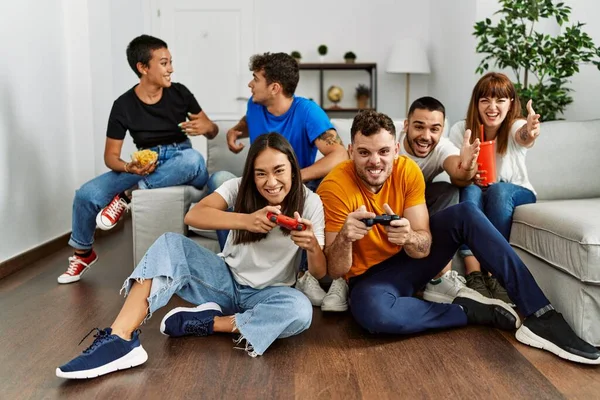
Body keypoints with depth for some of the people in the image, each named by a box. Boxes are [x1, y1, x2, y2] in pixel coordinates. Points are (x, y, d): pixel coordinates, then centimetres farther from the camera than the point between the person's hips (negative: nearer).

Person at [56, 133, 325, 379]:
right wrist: (246, 220, -45)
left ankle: (202, 322, -22)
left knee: (300, 311, -36)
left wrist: (313, 246, -36)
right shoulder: (239, 188, -10)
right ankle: (120, 339, -35)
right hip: (226, 280, 1)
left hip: (266, 294, -1)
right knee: (170, 244, -23)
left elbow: (319, 272, -12)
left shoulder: (310, 203, -12)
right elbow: (193, 216, -28)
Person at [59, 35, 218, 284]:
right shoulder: (124, 105, -4)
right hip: (145, 165, 1)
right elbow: (110, 156, -2)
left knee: (193, 158, -39)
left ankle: (128, 195, -22)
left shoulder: (179, 93, -2)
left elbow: (212, 130, 6)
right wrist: (130, 168, -26)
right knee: (86, 194, -20)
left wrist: (206, 127, -20)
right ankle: (83, 253, 10)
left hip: (182, 164, 0)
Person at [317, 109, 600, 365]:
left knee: (465, 214, -19)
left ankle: (539, 316, -20)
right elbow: (335, 271, -22)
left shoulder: (408, 170, -13)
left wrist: (408, 237, -39)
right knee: (373, 313, -40)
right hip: (370, 275, -4)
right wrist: (344, 238, -43)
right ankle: (471, 310, -17)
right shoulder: (335, 188, -24)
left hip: (410, 257, 4)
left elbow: (423, 248, -15)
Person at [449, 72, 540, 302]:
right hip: (475, 197, 1)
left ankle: (494, 273, -30)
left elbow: (523, 136, -42)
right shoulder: (461, 130, -11)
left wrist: (530, 133, -67)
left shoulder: (515, 127, -16)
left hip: (516, 195, -1)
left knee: (499, 190, -34)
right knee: (470, 190, -33)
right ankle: (473, 273, -37)